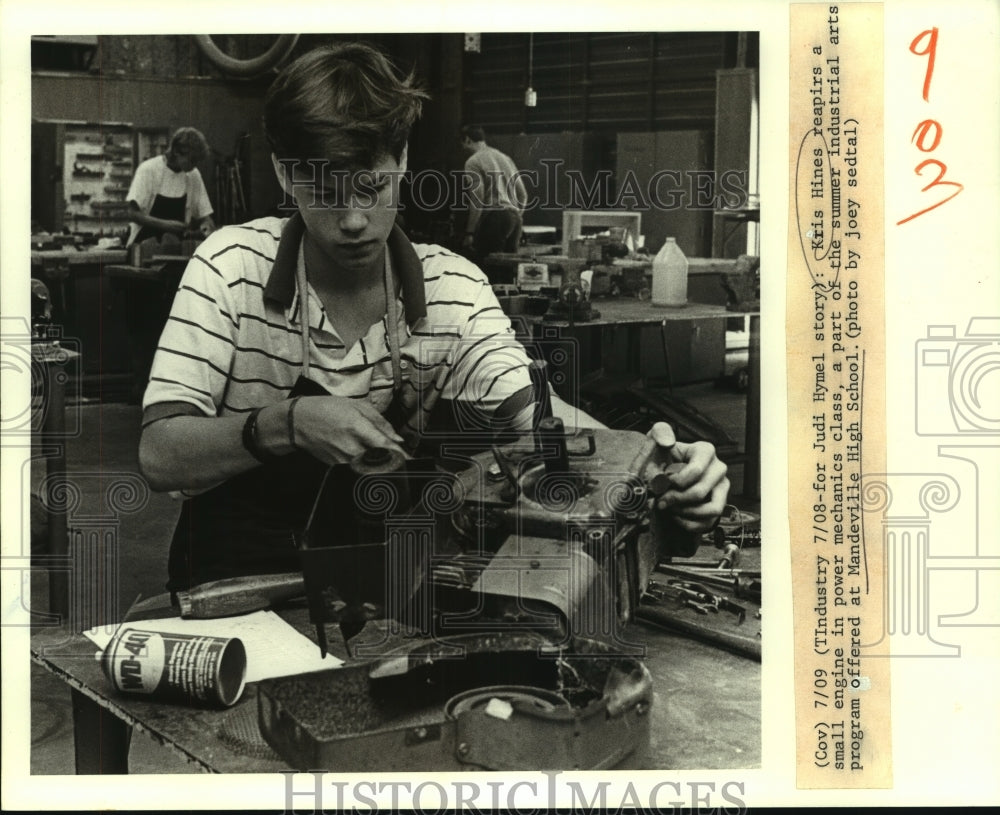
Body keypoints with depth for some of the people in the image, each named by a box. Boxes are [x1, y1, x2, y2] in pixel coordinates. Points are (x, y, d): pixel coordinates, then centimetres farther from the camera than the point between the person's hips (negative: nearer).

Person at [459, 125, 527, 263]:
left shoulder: (473, 162, -2)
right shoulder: (505, 157, 21)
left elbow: (477, 200, -11)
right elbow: (523, 195, 20)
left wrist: (469, 233, -10)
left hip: (494, 217, -7)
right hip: (515, 218, 7)